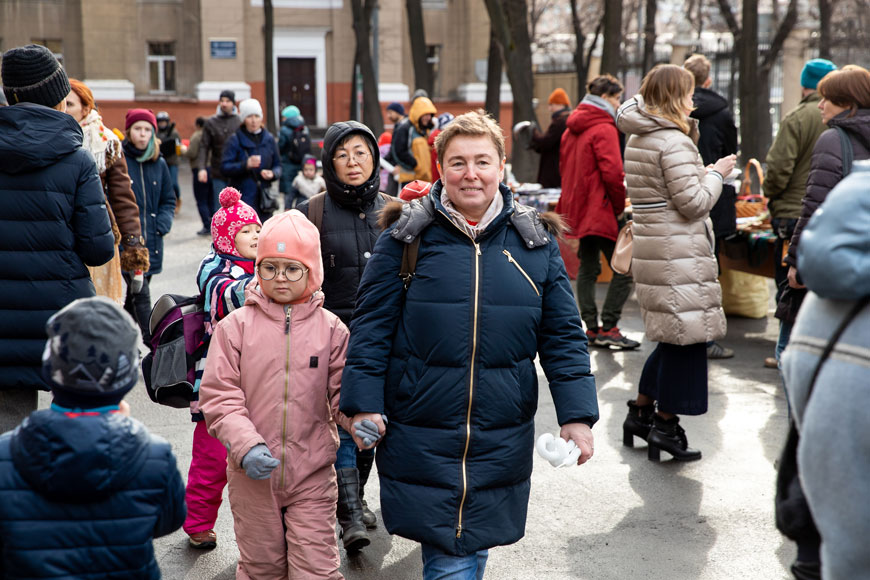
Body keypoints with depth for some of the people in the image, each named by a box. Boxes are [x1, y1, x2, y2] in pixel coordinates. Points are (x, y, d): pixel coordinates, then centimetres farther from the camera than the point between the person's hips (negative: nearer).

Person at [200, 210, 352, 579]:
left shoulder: (331, 329, -1)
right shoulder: (236, 326, -4)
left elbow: (342, 393, 2)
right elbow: (218, 396, -6)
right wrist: (246, 445, -19)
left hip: (313, 474, 0)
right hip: (252, 473, 0)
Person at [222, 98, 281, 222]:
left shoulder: (269, 139, 10)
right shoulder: (235, 140, -1)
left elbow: (277, 164, 15)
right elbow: (225, 167, -7)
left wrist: (273, 174, -8)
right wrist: (245, 165, -23)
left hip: (264, 198, 4)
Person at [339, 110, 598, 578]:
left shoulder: (535, 241, 4)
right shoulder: (408, 236, -3)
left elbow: (563, 335, 5)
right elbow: (371, 326, 0)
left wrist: (576, 416, -1)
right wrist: (364, 404, -6)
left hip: (502, 442, 3)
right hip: (420, 435, -2)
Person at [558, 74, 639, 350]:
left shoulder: (572, 130, 16)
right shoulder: (604, 129, -13)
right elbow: (612, 172, -21)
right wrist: (620, 206, -8)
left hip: (578, 210, 9)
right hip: (602, 210, -9)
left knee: (588, 268, 14)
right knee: (624, 269, -5)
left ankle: (591, 328, 15)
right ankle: (608, 328, -7)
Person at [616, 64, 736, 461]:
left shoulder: (638, 138, 14)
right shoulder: (673, 142, -16)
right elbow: (693, 203, -16)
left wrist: (704, 172, 17)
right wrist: (717, 173, -2)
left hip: (652, 248, 10)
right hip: (678, 254, -10)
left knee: (674, 336, 18)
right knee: (686, 335, -1)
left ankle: (641, 411, 25)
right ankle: (666, 424, 7)